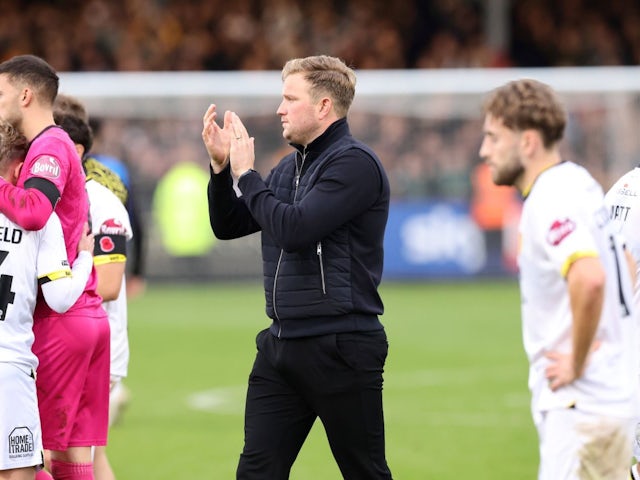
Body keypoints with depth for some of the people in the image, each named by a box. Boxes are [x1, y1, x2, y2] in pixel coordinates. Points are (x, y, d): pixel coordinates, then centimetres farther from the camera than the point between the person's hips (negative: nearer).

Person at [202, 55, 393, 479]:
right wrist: (221, 166, 3)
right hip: (282, 345, 8)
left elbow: (294, 228, -23)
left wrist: (246, 173, -12)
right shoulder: (291, 166, 15)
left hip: (340, 348, -8)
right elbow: (228, 226, 18)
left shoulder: (354, 164, -12)